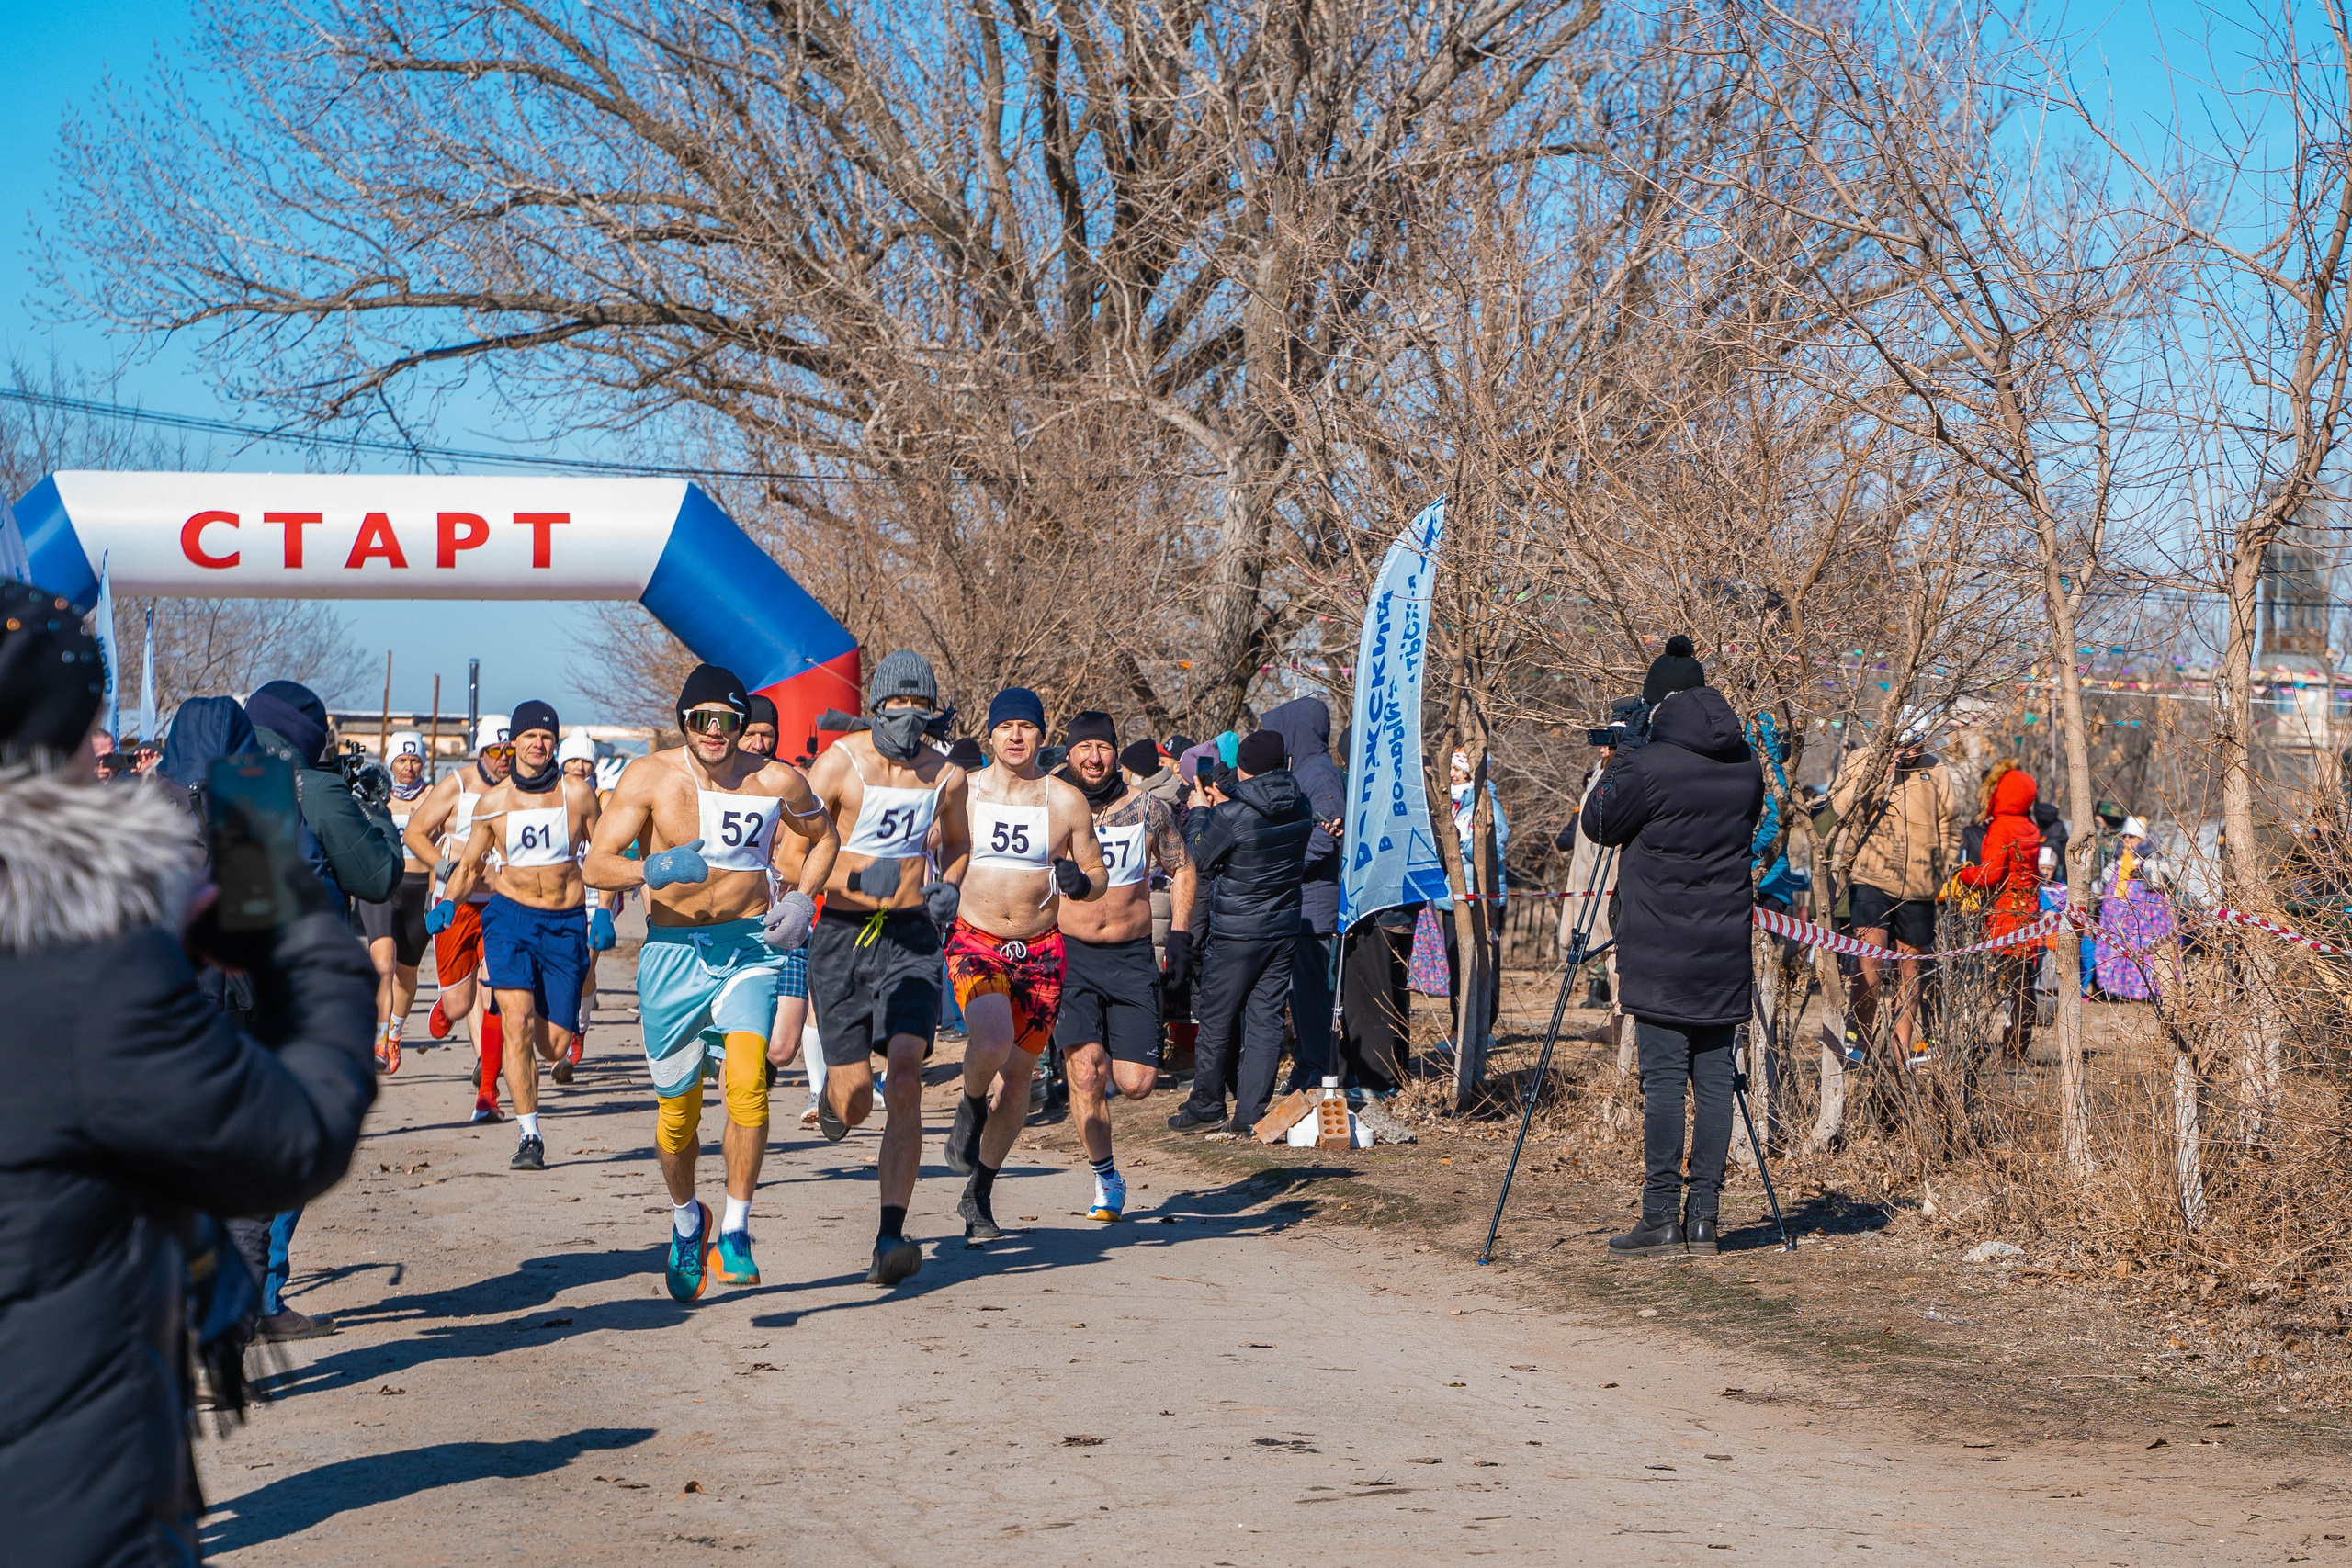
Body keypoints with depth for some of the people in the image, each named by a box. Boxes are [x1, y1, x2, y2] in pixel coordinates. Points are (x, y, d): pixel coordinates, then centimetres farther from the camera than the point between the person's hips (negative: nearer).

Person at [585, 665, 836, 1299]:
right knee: (677, 1110, 8)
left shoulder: (776, 782, -3)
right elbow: (596, 864, -9)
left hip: (750, 947, -1)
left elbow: (823, 837, 18)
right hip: (674, 953, 1)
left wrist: (802, 900, 1)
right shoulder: (649, 777, -5)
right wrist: (653, 869, -28)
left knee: (747, 1079, -24)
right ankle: (686, 1221, 37)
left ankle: (734, 1233, -11)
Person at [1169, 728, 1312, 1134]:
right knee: (1265, 1019, 6)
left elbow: (1199, 859, -5)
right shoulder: (1300, 807, -1)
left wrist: (1199, 811, 10)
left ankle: (1206, 1107, 18)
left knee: (1217, 1019, 8)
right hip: (1284, 928, 5)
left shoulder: (1231, 814, -19)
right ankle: (1251, 1113, 5)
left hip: (1236, 931, -5)